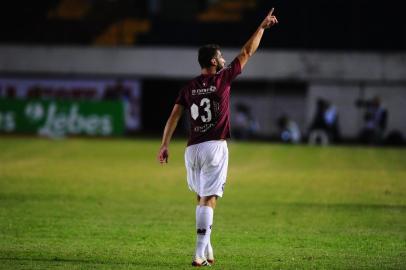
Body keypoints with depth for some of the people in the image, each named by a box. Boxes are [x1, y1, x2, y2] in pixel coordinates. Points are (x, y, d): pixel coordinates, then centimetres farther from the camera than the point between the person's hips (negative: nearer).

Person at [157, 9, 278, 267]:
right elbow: (248, 52, 4)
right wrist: (263, 26, 14)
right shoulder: (223, 79, -3)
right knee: (209, 199, -7)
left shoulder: (189, 87, 8)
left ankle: (206, 247, 17)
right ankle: (200, 254, -14)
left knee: (202, 197, 19)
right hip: (215, 147, -4)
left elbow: (174, 116, 2)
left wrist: (165, 145, 2)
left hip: (192, 149, 5)